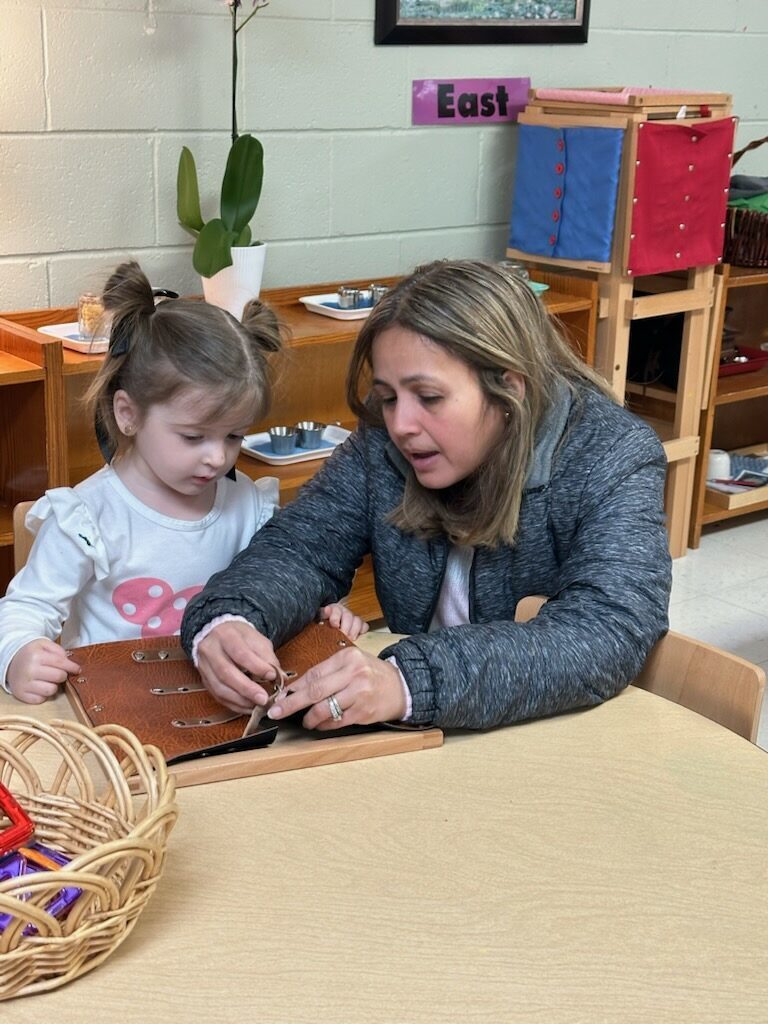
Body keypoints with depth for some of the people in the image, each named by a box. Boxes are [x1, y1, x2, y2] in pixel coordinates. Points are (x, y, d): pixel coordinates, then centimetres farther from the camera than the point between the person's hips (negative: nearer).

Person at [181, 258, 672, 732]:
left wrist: (410, 681, -42)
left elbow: (611, 633, -28)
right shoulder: (383, 447, -4)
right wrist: (227, 620, -27)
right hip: (416, 747, 3)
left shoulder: (617, 458, -16)